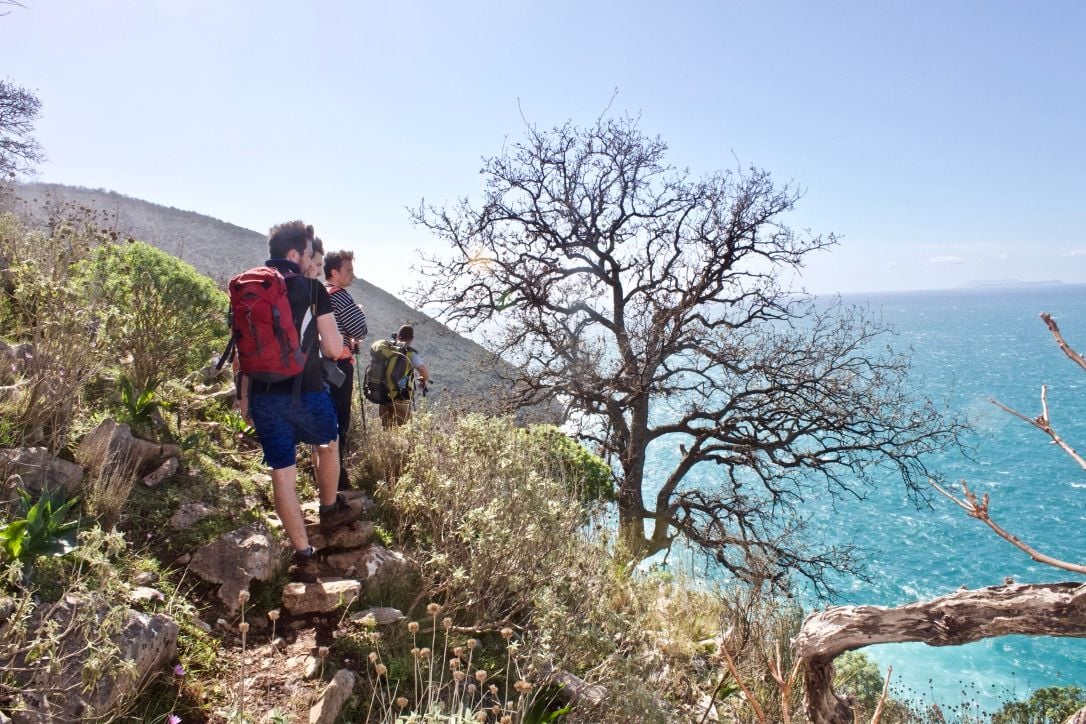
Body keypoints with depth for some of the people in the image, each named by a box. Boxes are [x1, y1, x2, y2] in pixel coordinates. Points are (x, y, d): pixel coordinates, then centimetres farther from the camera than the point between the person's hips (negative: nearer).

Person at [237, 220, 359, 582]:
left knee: (282, 473, 8)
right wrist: (330, 338, 17)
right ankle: (330, 512, 43)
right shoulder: (312, 289, -4)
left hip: (263, 395, 4)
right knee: (328, 446, 26)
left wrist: (244, 396, 18)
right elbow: (333, 349, -6)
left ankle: (304, 556, 13)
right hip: (306, 391, -3)